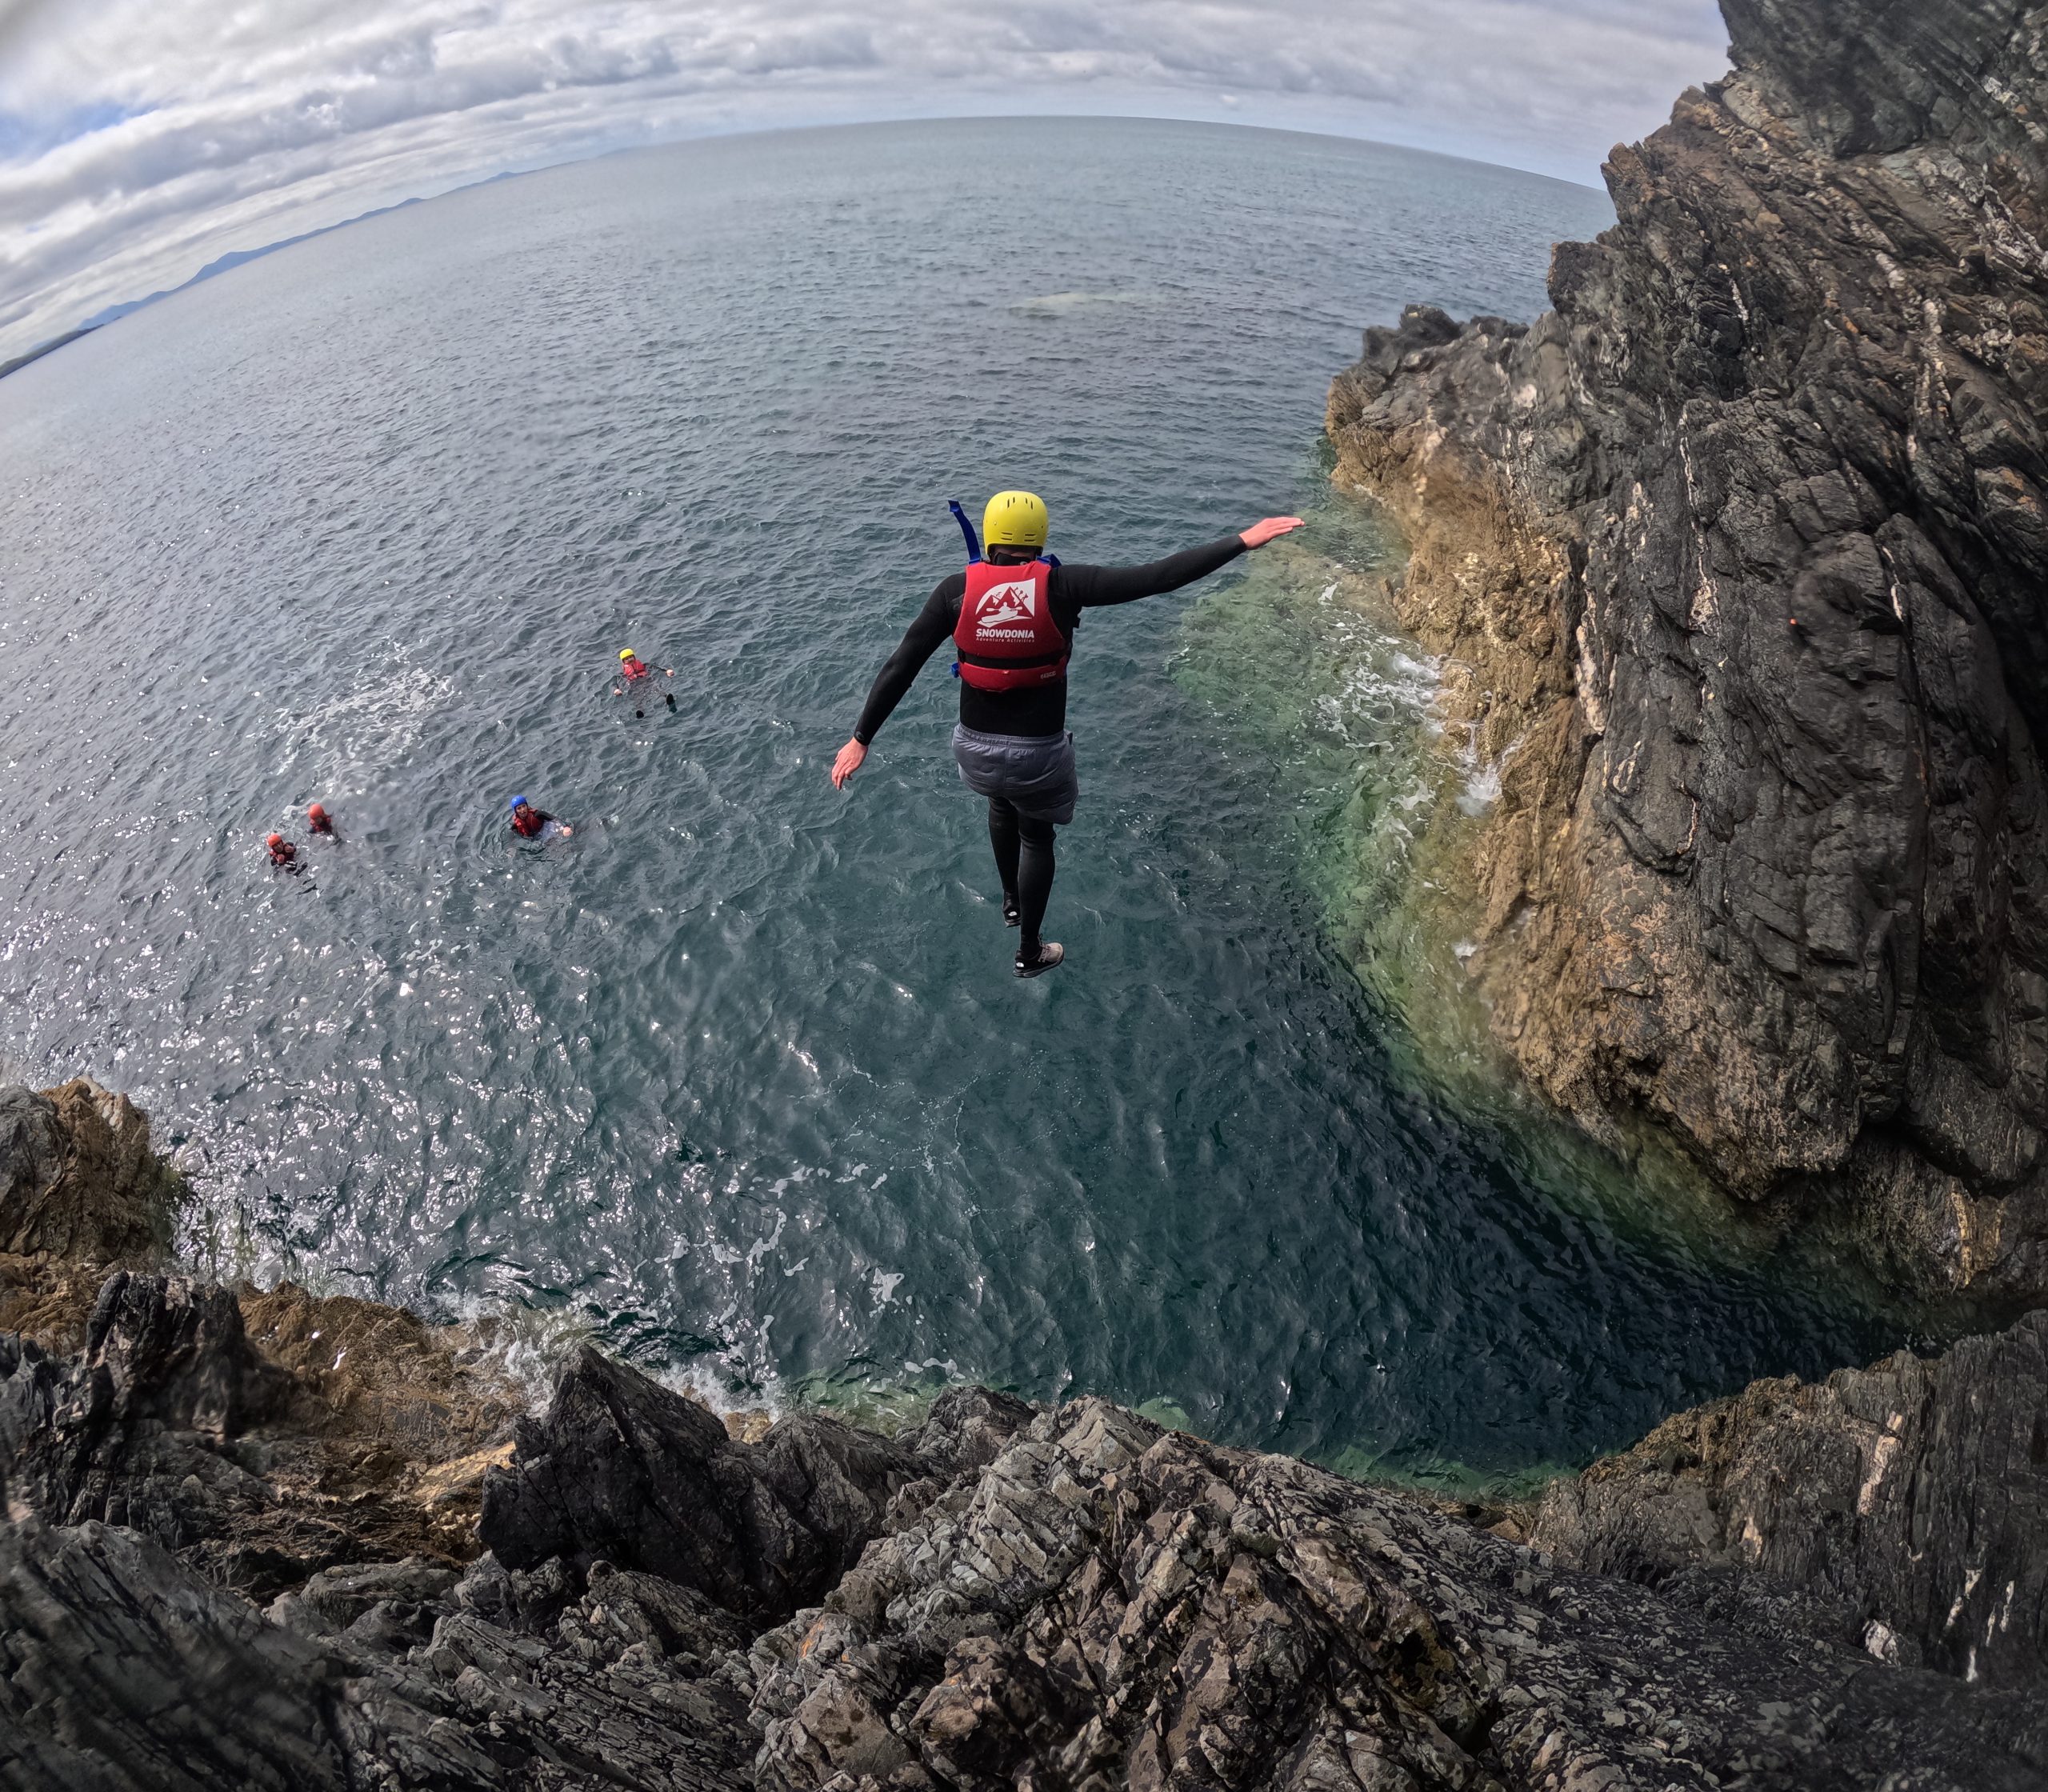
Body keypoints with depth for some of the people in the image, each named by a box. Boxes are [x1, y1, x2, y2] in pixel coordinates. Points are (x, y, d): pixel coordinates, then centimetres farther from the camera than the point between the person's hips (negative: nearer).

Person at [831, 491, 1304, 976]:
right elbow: (1157, 577, -18)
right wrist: (1243, 541, -13)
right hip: (1038, 752, -2)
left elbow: (899, 668, -9)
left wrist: (861, 738, -2)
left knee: (1002, 802, 36)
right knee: (1036, 836, 24)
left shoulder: (957, 590, -10)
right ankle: (1030, 952, 38)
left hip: (976, 744, 2)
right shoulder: (1060, 586, -15)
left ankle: (1011, 901, 54)